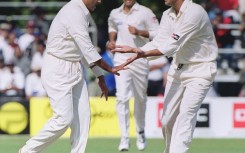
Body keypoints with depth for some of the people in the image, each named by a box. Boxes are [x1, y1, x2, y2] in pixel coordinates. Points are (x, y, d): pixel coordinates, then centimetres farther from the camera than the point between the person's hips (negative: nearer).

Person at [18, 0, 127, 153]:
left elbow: (86, 49, 18)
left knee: (82, 117, 2)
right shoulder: (73, 13, -19)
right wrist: (109, 69, -16)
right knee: (64, 119, -11)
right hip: (58, 70, -10)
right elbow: (87, 49, -22)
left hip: (75, 70, 10)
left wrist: (100, 77, 16)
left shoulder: (83, 14, 12)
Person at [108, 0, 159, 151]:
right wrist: (112, 40, 9)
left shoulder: (145, 12, -4)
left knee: (141, 98, 11)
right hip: (121, 59, 1)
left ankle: (141, 132, 32)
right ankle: (125, 138, -14)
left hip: (140, 59, -1)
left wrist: (139, 32, -18)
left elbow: (157, 34, -6)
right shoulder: (114, 14, 8)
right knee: (122, 97, -12)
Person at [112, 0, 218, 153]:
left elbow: (172, 46, -26)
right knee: (167, 119, 7)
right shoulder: (168, 15, 5)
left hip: (200, 70, -8)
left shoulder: (194, 13, -20)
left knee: (186, 114, -18)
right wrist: (136, 50, -21)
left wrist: (143, 53, -32)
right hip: (178, 69, 8)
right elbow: (158, 43, -2)